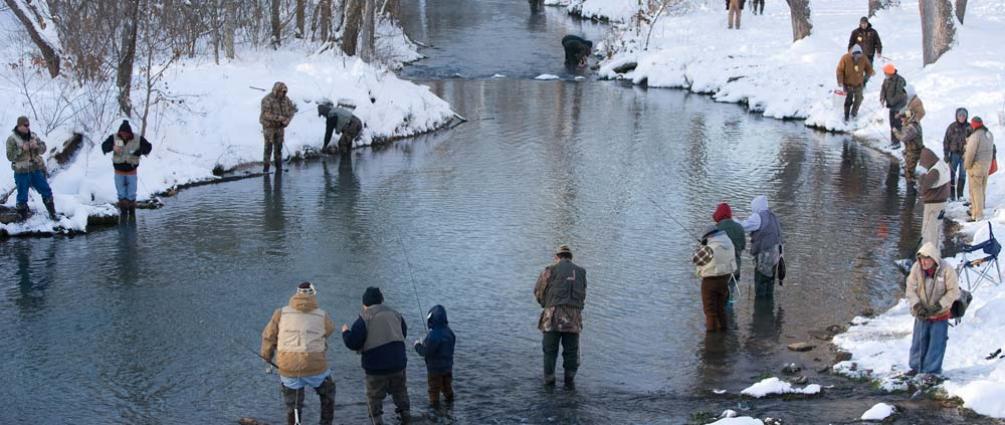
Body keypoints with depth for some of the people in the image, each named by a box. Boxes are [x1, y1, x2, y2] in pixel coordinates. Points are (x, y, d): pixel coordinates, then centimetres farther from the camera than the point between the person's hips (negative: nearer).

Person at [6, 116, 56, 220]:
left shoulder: (33, 135, 5)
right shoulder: (12, 139, -9)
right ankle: (22, 218, 15)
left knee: (46, 191, 10)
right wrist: (22, 149, -24)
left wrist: (37, 146, -16)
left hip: (36, 169, 4)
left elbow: (43, 149, 5)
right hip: (22, 172, -4)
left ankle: (52, 214, 23)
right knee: (22, 196, 3)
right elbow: (10, 156, -12)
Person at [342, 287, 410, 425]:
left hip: (376, 367, -5)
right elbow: (404, 333, 22)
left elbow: (352, 343, -14)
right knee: (400, 391, 21)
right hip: (398, 362, 5)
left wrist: (345, 332, 5)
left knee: (374, 397, 7)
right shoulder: (394, 314, 7)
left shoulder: (364, 319, -12)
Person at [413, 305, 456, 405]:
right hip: (448, 366, 8)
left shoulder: (433, 335, -29)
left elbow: (426, 352, -25)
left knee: (434, 389, 8)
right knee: (447, 386, 24)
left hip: (435, 368, -8)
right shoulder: (449, 332, -1)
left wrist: (418, 345, -6)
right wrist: (424, 343, 11)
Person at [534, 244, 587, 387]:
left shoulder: (551, 270, 4)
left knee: (550, 349, 7)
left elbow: (538, 291, 8)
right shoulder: (581, 272, 15)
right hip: (574, 316, 2)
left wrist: (545, 304, 25)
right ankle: (570, 379, 10)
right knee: (571, 350, 11)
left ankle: (549, 379, 8)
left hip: (554, 315, -2)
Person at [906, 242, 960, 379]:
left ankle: (932, 371, 12)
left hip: (940, 315, -3)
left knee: (936, 343, 2)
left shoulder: (947, 270, -19)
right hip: (922, 314, 3)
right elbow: (911, 289, -4)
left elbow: (953, 292, -14)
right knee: (919, 341, 11)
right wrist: (917, 306, -16)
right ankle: (916, 367, 26)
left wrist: (938, 306, -20)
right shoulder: (916, 268, -11)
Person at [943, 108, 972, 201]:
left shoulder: (969, 127, 1)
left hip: (965, 154, 2)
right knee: (952, 174, -2)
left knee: (962, 175, 7)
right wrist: (946, 154, -6)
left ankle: (960, 194, 15)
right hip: (954, 153, -2)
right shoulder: (952, 127, -5)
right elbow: (946, 141, -1)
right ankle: (951, 195, 2)